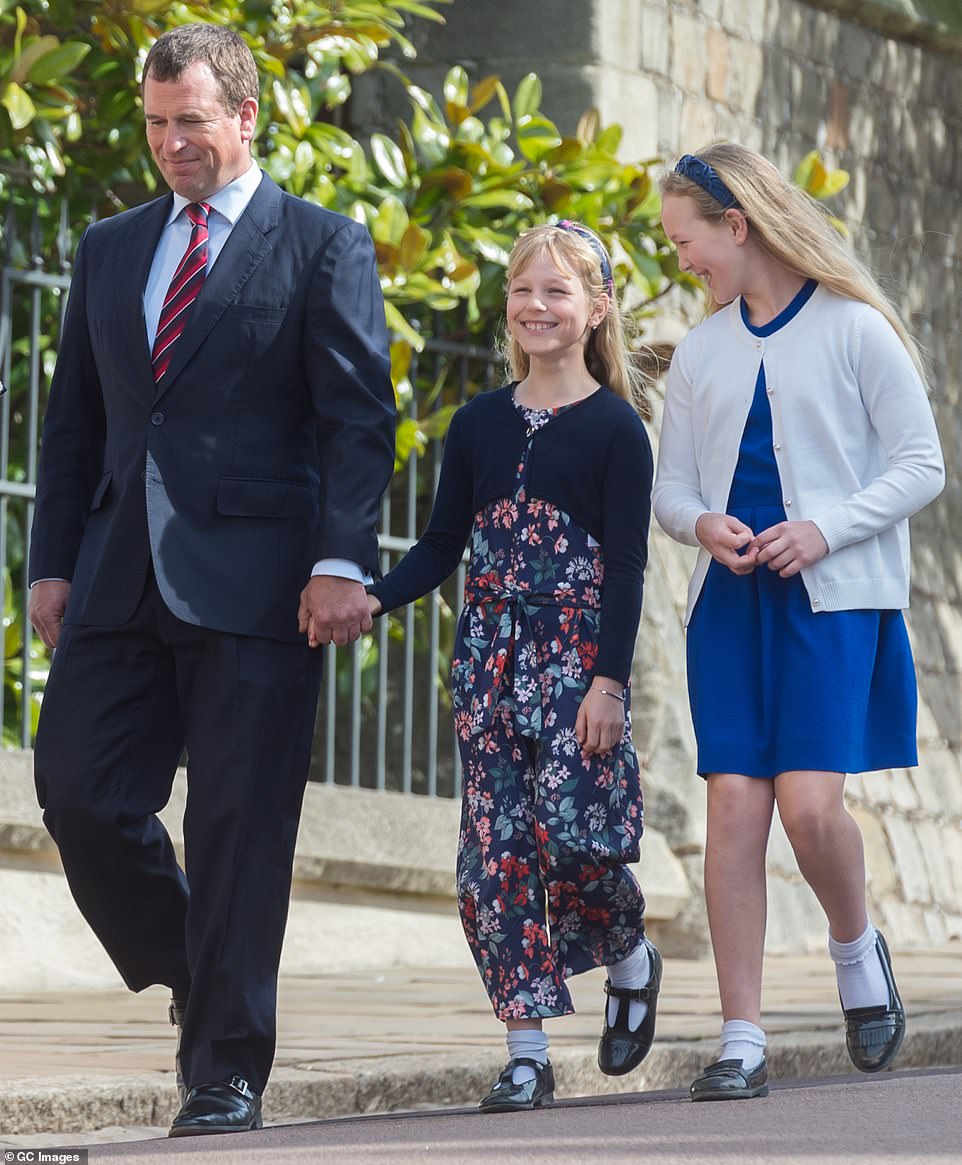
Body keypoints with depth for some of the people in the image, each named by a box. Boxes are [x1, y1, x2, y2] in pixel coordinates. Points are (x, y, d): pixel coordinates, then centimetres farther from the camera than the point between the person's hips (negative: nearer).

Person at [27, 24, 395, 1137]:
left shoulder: (322, 247, 4)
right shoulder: (110, 250, 18)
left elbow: (358, 418, -3)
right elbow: (74, 420, 19)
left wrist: (342, 562, -14)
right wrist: (53, 564, 9)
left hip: (254, 576, -5)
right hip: (122, 583, 5)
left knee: (239, 826, -4)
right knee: (78, 794, -3)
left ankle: (227, 1074, 2)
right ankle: (196, 987, 20)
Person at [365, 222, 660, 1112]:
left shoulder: (615, 428, -3)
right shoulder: (478, 424, 10)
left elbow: (626, 566, -6)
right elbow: (443, 546, 12)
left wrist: (610, 679, -13)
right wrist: (374, 602, -5)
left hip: (578, 656, -4)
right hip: (491, 656, 4)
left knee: (573, 831, -13)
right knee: (497, 848, -1)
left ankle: (631, 961, 20)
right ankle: (527, 1051, 2)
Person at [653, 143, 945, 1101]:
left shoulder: (854, 329, -2)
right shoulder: (701, 350, 13)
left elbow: (921, 465, -2)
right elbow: (670, 485, 16)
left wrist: (824, 529, -14)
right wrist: (703, 525, -6)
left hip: (832, 596, -4)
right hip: (730, 601, 4)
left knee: (808, 801, -15)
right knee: (734, 807, -5)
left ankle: (856, 948, 16)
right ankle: (741, 1041, -4)